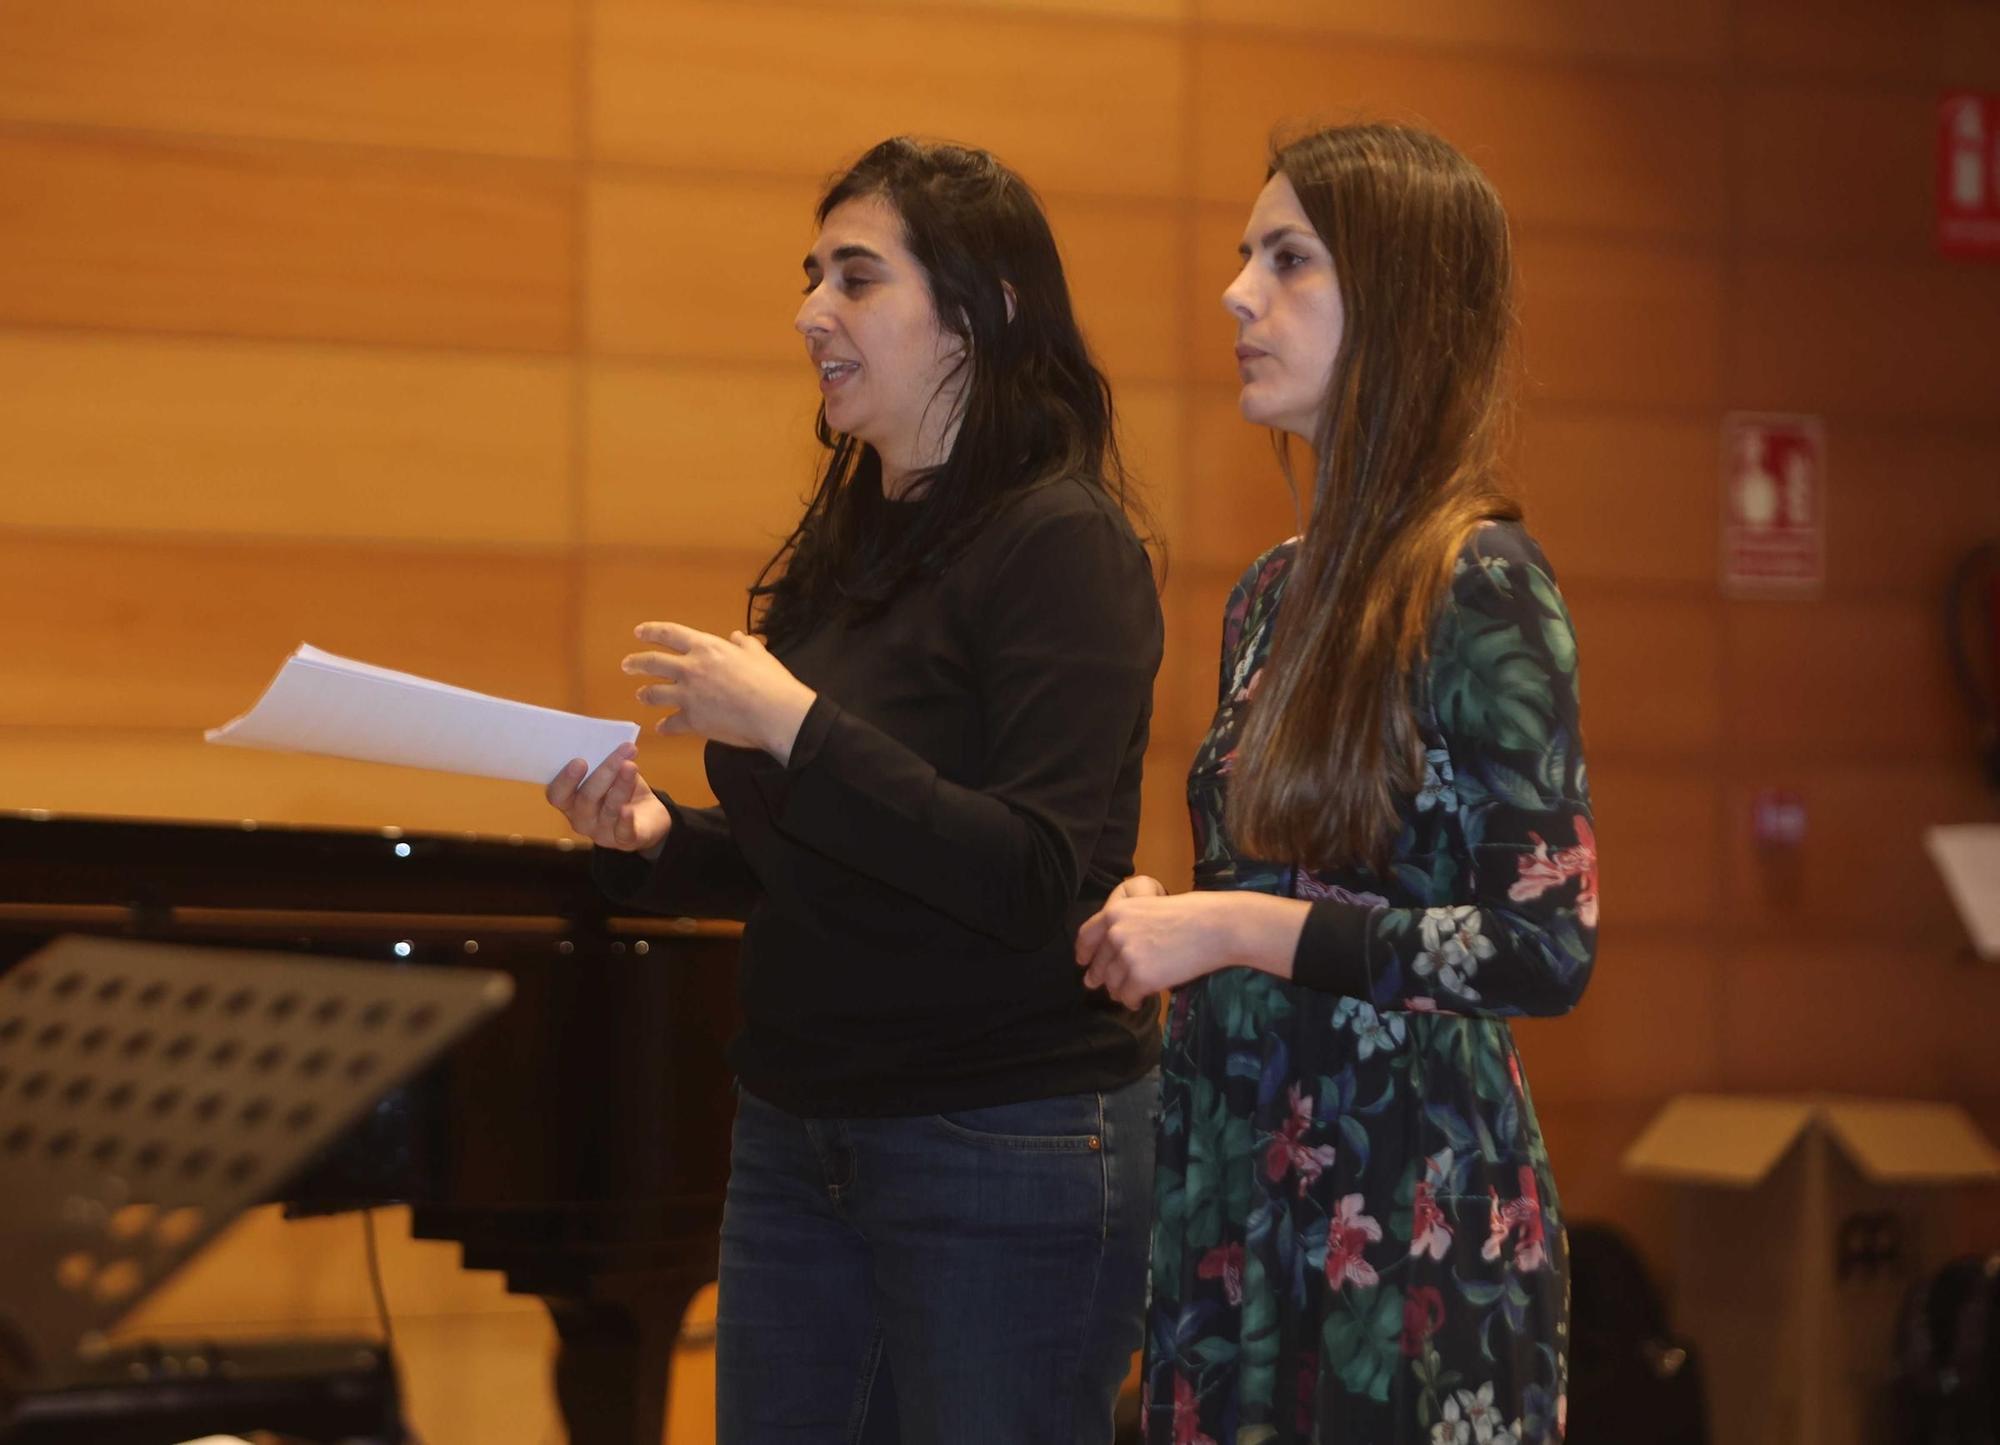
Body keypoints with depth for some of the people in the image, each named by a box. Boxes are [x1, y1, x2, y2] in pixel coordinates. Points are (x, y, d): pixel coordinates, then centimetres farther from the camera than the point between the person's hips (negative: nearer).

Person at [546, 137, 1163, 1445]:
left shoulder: (1062, 542, -12)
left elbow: (1033, 884, -21)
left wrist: (794, 726, -23)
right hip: (797, 1137, 8)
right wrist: (655, 840, -3)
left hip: (1009, 1142, -8)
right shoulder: (847, 544, 11)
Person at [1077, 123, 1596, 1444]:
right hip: (1242, 1183, 7)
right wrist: (1171, 920, -2)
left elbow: (1549, 948, -19)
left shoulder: (1479, 587, -12)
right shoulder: (1274, 594, 11)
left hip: (1405, 1199, -7)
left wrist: (1231, 927, -18)